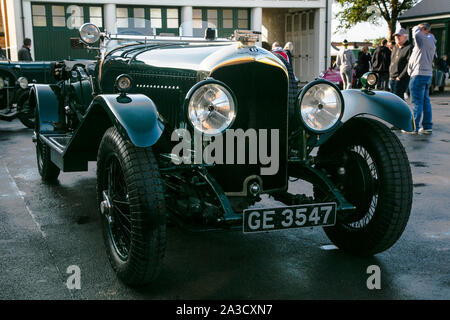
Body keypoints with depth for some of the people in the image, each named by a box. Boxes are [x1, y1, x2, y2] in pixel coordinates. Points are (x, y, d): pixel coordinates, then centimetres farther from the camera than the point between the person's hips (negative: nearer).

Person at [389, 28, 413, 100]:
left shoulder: (409, 48, -9)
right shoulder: (395, 47, 18)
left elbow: (409, 64, -16)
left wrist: (400, 77, -18)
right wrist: (390, 75, 14)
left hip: (401, 79, -8)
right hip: (392, 78, 9)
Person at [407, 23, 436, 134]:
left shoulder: (425, 39, -10)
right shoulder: (432, 43, 19)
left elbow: (415, 33, -26)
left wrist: (418, 27, -5)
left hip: (419, 74, -10)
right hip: (428, 74, 10)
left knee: (417, 102, -8)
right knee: (425, 101, 11)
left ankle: (414, 127, -7)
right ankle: (427, 127, 13)